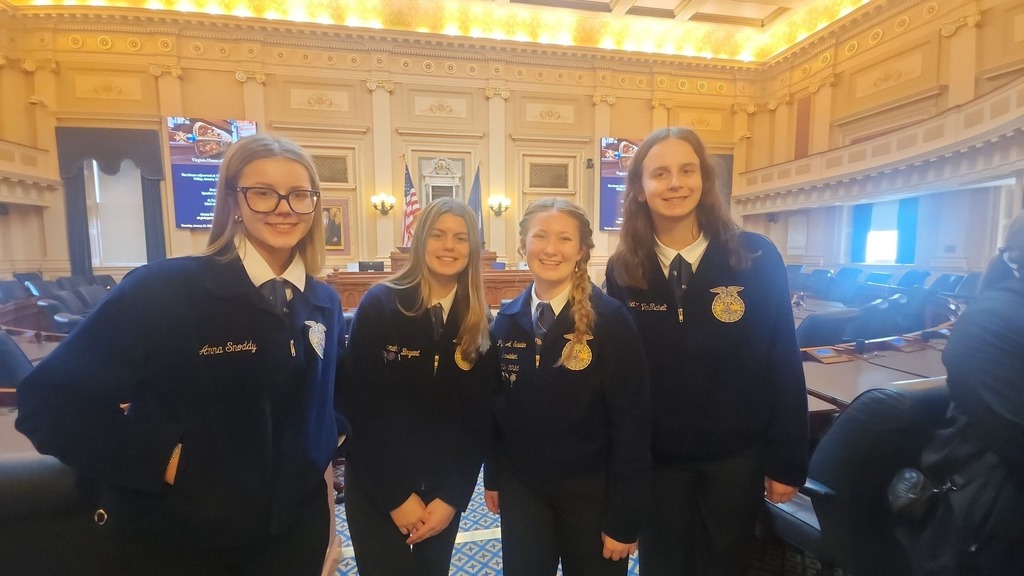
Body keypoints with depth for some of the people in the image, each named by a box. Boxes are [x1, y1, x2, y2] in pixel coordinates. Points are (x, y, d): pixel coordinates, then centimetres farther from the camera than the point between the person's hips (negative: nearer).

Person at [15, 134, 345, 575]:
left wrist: (316, 454, -1)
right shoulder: (162, 290, -16)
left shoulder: (324, 304, -1)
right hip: (174, 541, -3)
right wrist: (159, 458, -19)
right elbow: (50, 401, -13)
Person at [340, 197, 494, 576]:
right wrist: (396, 496, -11)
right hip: (375, 488, -3)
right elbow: (358, 408, -13)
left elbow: (477, 417, -2)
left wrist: (452, 498, -6)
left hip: (443, 489, 3)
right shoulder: (379, 304, -13)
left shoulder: (477, 322, -3)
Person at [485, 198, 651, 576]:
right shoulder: (507, 320, -2)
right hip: (520, 488, 3)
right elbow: (495, 406, 5)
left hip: (590, 491, -3)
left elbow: (631, 422, -14)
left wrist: (623, 518, -12)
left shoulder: (610, 320, -16)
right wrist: (492, 477, 9)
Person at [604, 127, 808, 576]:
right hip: (654, 455, 1)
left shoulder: (756, 258, -11)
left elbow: (783, 363, -6)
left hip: (735, 453, 0)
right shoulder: (622, 271, -8)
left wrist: (787, 461, -3)